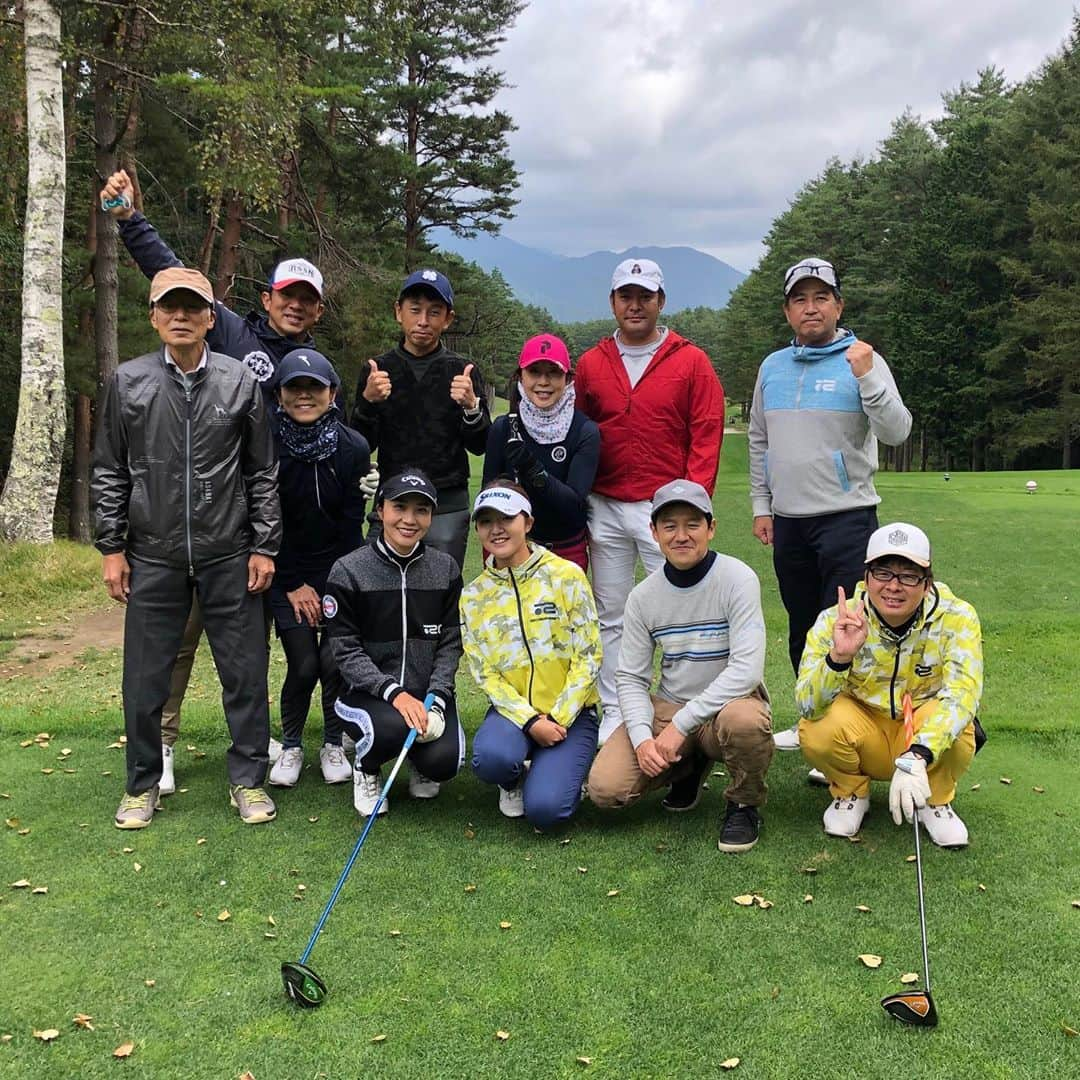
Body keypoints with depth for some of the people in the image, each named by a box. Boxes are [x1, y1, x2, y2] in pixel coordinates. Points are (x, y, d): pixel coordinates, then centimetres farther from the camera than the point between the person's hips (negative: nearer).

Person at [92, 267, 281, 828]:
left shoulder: (240, 381, 2)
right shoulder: (128, 382, 3)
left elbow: (262, 472, 5)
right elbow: (109, 472, 7)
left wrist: (264, 546, 1)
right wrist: (111, 548, 3)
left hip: (229, 556, 0)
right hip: (153, 557, 1)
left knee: (244, 671, 4)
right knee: (145, 676, 7)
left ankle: (248, 780, 19)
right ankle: (143, 783, 24)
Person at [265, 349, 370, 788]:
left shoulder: (353, 447, -8)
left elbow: (353, 523, -4)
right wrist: (293, 585, -6)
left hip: (339, 569, 1)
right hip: (287, 573, -1)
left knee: (335, 660, -9)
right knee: (303, 664, -8)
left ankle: (333, 745, 15)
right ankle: (291, 746, 16)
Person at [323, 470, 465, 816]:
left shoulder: (445, 569, 2)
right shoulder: (348, 571, -7)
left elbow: (450, 644, 3)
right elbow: (347, 652, -9)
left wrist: (434, 699, -13)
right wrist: (394, 693, -22)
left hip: (429, 692, 3)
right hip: (367, 694, -2)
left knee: (444, 760, -23)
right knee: (395, 725, -35)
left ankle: (420, 764, 17)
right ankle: (365, 768, 3)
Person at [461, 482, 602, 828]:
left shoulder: (566, 576, -6)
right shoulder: (474, 595, 3)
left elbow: (588, 658, -7)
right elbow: (484, 674, -2)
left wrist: (558, 719, -14)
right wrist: (531, 721, -16)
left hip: (569, 713, -2)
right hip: (513, 710, 2)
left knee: (543, 808, -22)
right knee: (490, 757, -33)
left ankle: (559, 769, 14)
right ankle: (514, 780, 6)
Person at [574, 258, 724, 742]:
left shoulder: (691, 362, 2)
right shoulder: (591, 364, 10)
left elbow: (706, 435, -2)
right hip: (605, 509, 3)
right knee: (611, 618, 8)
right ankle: (614, 714, 17)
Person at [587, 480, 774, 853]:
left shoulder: (737, 578, -14)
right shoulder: (643, 595, -1)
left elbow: (747, 669, -23)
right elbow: (630, 677, 2)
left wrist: (680, 724, -25)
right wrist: (642, 737, -16)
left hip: (727, 702, -4)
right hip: (666, 709, 4)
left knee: (744, 720, -40)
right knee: (605, 787, -16)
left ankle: (744, 805, -6)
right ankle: (689, 766, 16)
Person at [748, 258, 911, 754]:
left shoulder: (863, 361, -4)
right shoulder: (772, 367, 10)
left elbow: (897, 431, -14)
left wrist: (867, 378, -26)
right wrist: (761, 506, 10)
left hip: (846, 517, -5)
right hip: (788, 521, 5)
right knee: (802, 628, 15)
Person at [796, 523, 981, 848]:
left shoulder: (956, 618, -20)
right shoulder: (835, 621, -20)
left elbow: (962, 692, -34)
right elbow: (808, 706, -27)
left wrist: (915, 758, -50)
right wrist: (838, 657, -47)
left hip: (927, 737, 0)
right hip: (863, 733, 0)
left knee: (953, 723, -33)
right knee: (818, 729, -31)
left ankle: (935, 800, 1)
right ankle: (851, 793, 4)